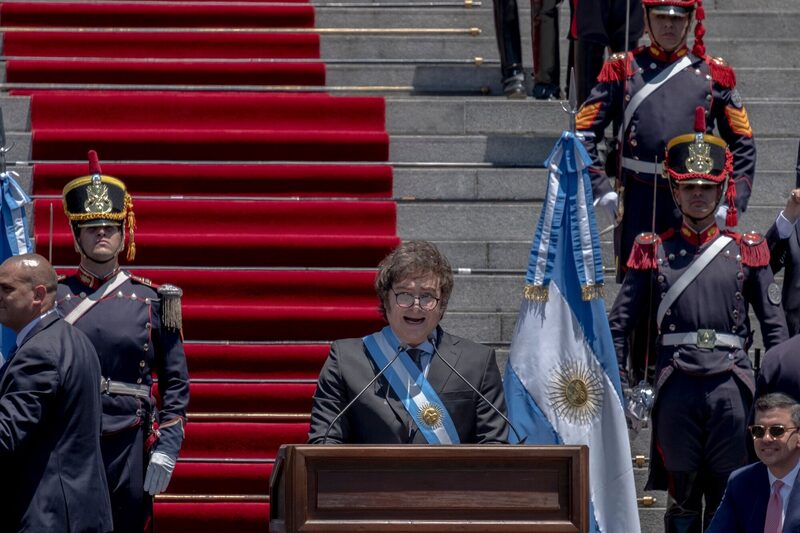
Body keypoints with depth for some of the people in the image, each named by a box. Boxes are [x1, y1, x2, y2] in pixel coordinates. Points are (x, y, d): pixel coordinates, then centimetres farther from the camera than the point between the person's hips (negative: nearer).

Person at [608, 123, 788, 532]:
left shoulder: (747, 251, 10)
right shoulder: (653, 252, 8)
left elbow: (775, 325, 8)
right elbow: (618, 324, 8)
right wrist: (619, 389, 1)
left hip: (731, 386, 0)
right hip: (677, 387, 0)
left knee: (729, 498, 2)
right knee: (681, 498, 3)